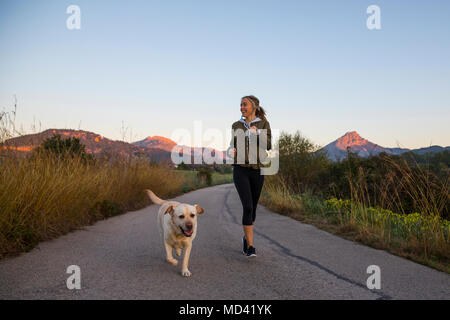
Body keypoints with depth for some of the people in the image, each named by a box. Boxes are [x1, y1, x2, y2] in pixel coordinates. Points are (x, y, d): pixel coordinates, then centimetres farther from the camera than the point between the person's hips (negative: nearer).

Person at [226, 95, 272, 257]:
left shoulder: (263, 124, 4)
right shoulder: (236, 126, 10)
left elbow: (268, 145, -5)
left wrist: (257, 134, -21)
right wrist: (230, 151, -4)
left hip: (257, 169, 1)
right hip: (240, 169, 0)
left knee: (253, 207, 10)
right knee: (247, 206, -14)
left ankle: (246, 237, 34)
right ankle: (250, 246, -9)